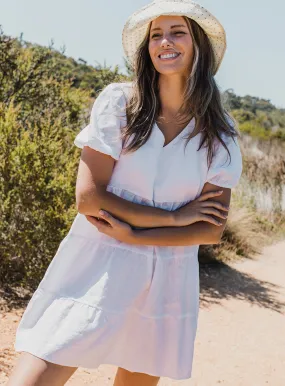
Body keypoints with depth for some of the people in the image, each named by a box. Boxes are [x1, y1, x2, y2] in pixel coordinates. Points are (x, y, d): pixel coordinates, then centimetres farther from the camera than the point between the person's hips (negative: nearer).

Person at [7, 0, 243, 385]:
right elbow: (88, 197, -12)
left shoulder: (220, 132, 0)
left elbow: (212, 230, -3)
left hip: (166, 279, 3)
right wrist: (174, 216, -11)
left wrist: (133, 235, -13)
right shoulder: (119, 103, -6)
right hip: (96, 269, -2)